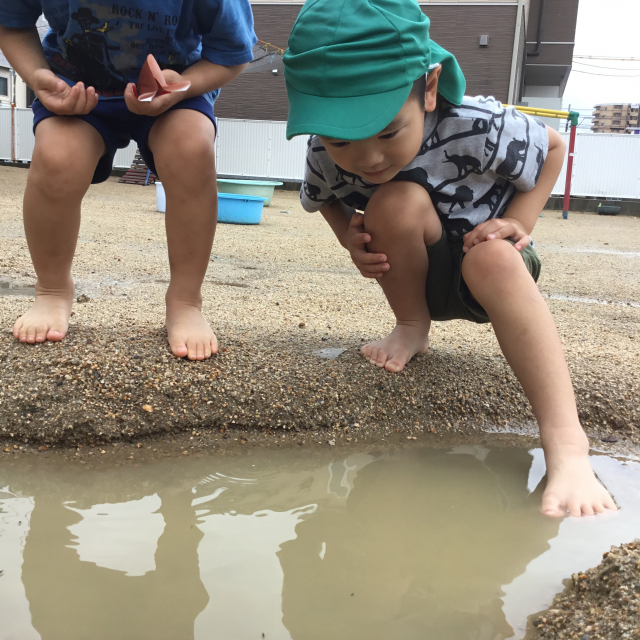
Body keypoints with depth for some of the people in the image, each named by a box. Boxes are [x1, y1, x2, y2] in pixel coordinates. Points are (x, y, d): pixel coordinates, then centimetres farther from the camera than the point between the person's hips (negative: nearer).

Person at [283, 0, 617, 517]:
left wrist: (519, 222, -20)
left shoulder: (478, 128, -28)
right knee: (398, 200, -31)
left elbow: (553, 147, -7)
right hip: (414, 274, 2)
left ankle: (567, 442, -45)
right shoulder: (326, 155, -20)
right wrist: (350, 236, -15)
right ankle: (412, 329, -5)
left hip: (491, 274, -1)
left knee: (492, 257, -38)